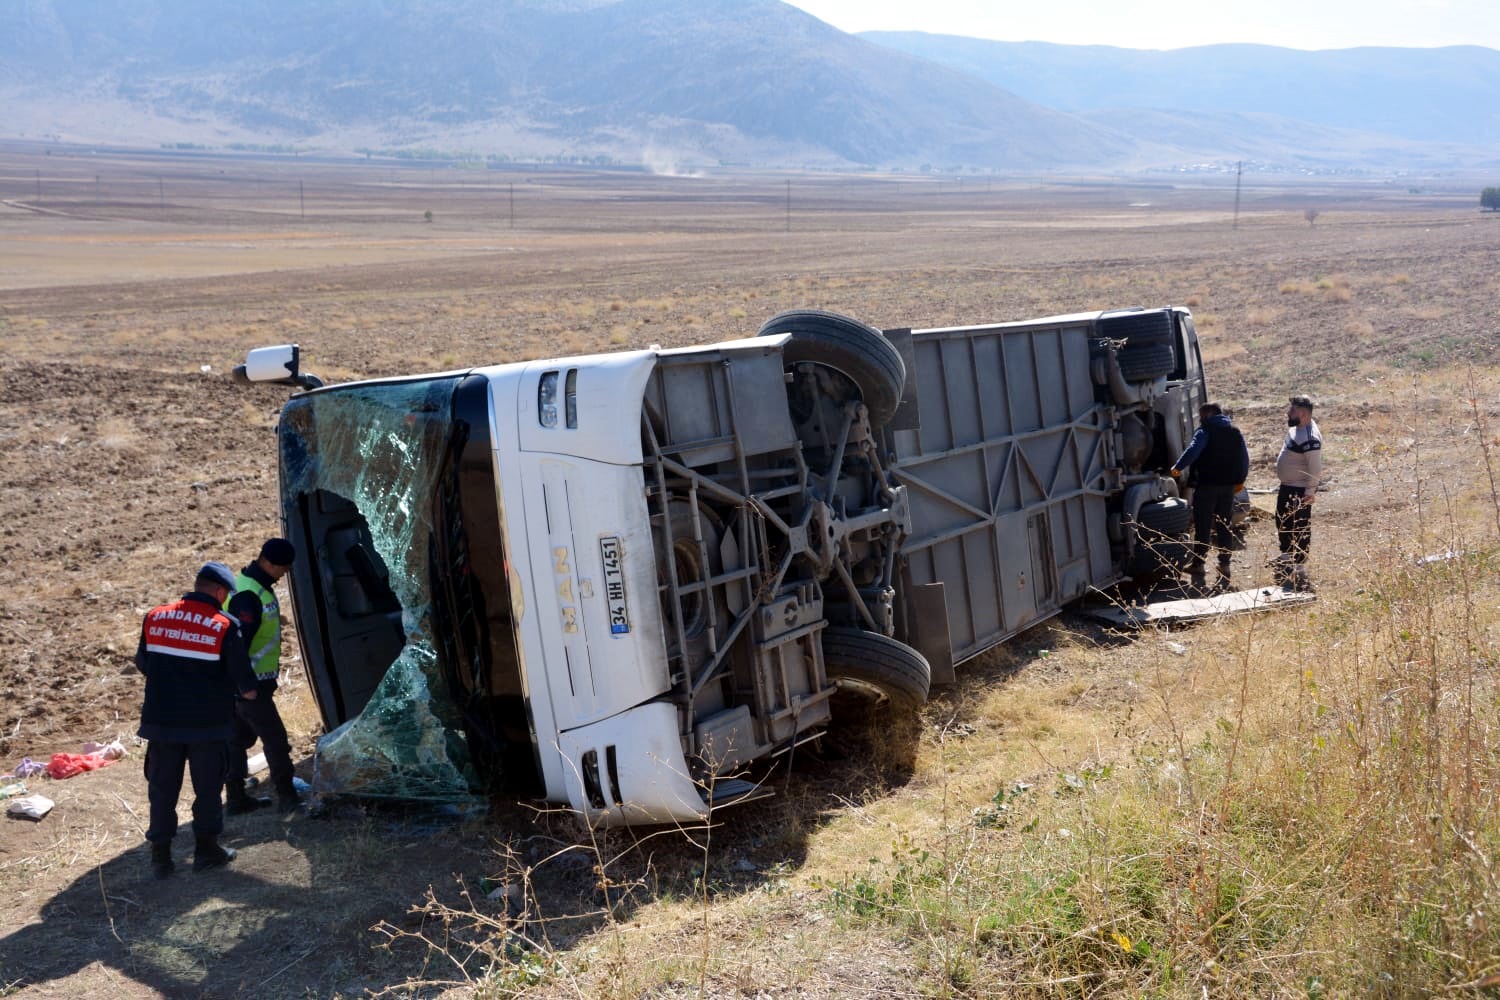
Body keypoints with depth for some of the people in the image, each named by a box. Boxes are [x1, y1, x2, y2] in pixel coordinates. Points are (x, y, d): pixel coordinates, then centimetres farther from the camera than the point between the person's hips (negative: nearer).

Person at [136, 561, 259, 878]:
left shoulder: (154, 618, 0)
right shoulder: (224, 627, -12)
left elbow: (143, 665, 13)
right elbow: (246, 686, -11)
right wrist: (248, 691, 11)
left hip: (161, 721, 3)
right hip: (206, 723, -3)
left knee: (162, 787, 13)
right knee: (207, 786, 12)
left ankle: (160, 854, 17)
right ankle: (206, 848, 20)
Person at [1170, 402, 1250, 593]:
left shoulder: (1205, 431, -6)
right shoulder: (1235, 432, 14)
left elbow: (1193, 450, -22)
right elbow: (1245, 458, 16)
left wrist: (1178, 467, -21)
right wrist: (1240, 480, 25)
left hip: (1206, 484, -6)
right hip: (1228, 485, 6)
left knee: (1202, 527, -2)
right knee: (1225, 527, 12)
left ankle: (1198, 567, -2)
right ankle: (1224, 567, 14)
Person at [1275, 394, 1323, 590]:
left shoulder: (1310, 438, -27)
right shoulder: (1295, 428, 5)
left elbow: (1315, 467, -26)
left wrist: (1310, 492, -22)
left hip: (1299, 491, -11)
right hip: (1287, 486, 11)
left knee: (1300, 527, -2)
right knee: (1283, 522, 24)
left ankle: (1299, 565, 5)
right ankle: (1287, 555, 41)